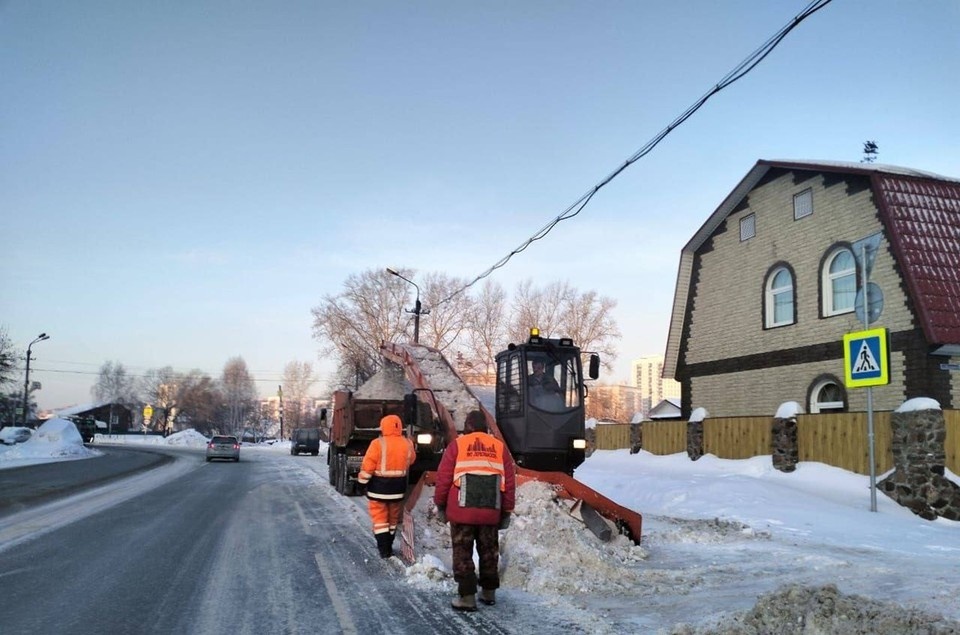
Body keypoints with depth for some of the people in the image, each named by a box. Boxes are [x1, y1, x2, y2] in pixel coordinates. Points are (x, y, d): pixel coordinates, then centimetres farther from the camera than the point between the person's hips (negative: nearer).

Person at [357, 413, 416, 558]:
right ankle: (388, 546, 25)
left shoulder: (378, 443, -16)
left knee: (379, 518, 5)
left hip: (379, 487, -4)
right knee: (393, 518, 17)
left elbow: (368, 466, -13)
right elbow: (411, 461, 14)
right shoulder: (407, 444, -3)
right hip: (398, 487, 4)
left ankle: (383, 548, 0)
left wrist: (362, 481, -1)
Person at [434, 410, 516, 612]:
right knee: (489, 552, 17)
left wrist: (440, 505, 10)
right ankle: (489, 592, 27)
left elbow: (443, 478, -2)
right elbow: (509, 482, 7)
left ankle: (467, 596, 3)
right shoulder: (499, 447, 8)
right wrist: (507, 511, 14)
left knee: (463, 553, 5)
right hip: (491, 512, 3)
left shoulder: (457, 445, -1)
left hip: (462, 511, -3)